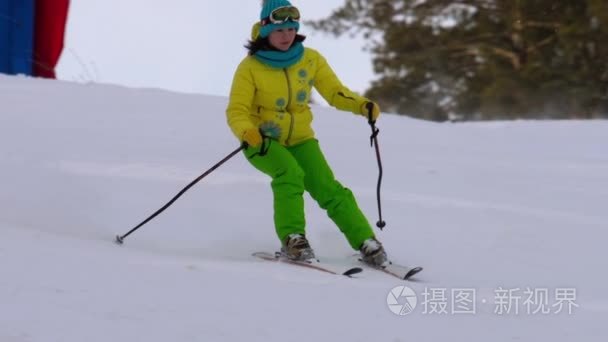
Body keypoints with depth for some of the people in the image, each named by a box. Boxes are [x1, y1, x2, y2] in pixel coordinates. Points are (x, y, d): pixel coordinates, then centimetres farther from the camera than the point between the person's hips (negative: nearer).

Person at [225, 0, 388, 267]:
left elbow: (334, 91, -3)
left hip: (299, 139, 3)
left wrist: (362, 105, -23)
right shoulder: (250, 68, -14)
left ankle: (366, 243, -12)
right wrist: (248, 132, -38)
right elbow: (236, 111, -16)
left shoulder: (311, 60, -5)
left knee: (328, 189, -13)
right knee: (290, 174, -32)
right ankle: (292, 239, -29)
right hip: (262, 141, -3)